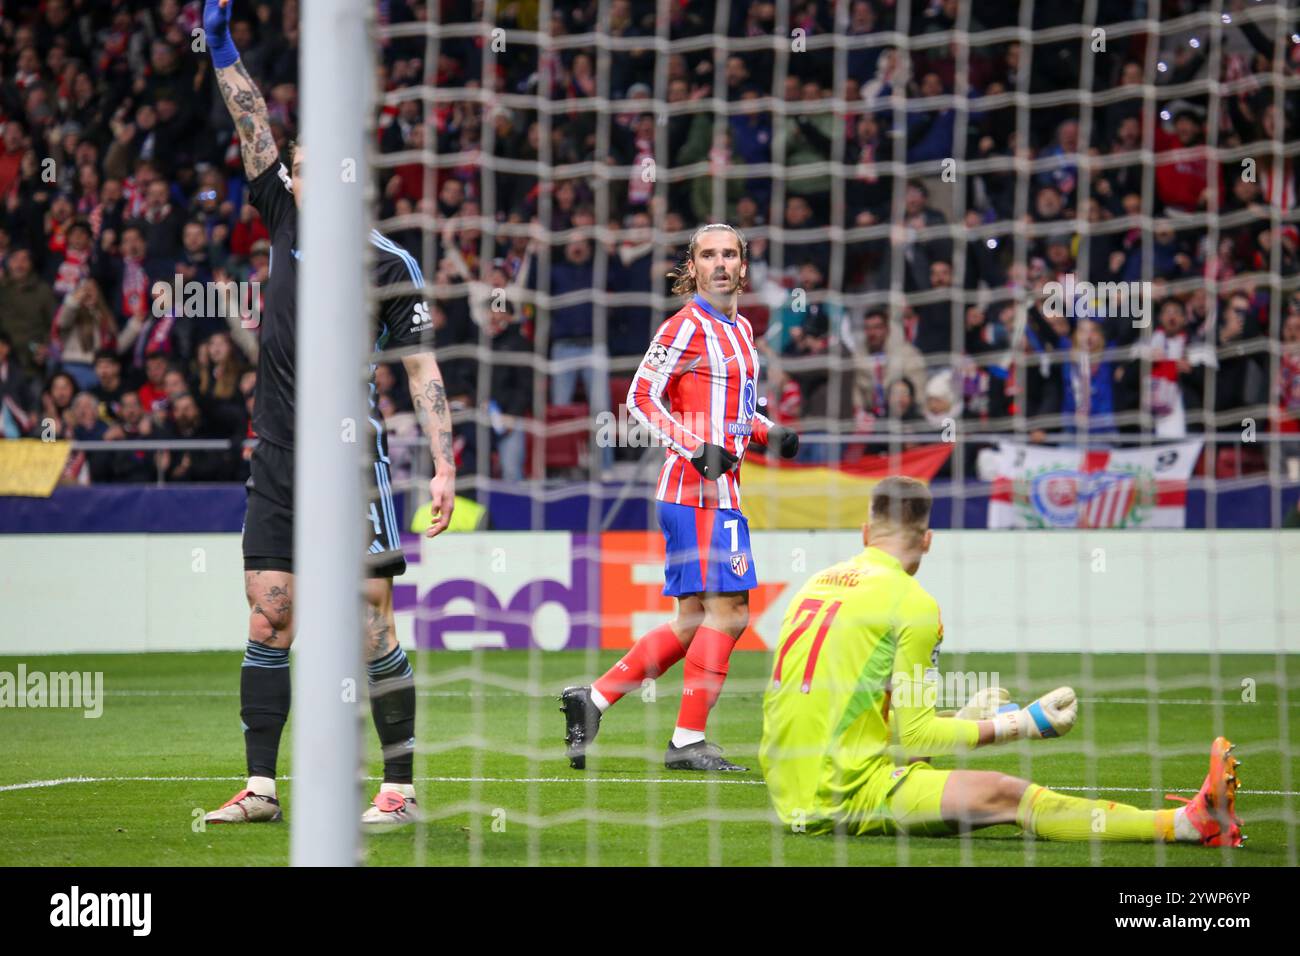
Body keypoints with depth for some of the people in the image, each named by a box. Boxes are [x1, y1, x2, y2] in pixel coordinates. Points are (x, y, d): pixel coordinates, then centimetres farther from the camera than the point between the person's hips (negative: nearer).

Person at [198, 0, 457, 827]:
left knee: (372, 627, -7)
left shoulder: (388, 264, -4)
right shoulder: (285, 223, 9)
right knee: (268, 619, 3)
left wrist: (445, 463, -11)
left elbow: (421, 366, -4)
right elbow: (254, 130, 7)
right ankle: (260, 787, 7)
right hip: (279, 461, 5)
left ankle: (402, 789, -2)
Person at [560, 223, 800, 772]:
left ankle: (592, 700, 15)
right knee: (728, 613, -11)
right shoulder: (687, 326, -8)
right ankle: (688, 741, -7)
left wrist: (769, 433, 10)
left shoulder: (740, 330, 18)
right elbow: (641, 398, -12)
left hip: (718, 489, 9)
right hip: (698, 488, -9)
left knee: (694, 624, 9)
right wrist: (695, 448, -21)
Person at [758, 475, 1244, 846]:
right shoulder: (912, 603, -4)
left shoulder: (816, 584, 19)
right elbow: (914, 735, -5)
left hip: (790, 794, 8)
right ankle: (1187, 823, -13)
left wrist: (964, 719, 34)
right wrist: (1018, 726, 6)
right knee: (1005, 795, -10)